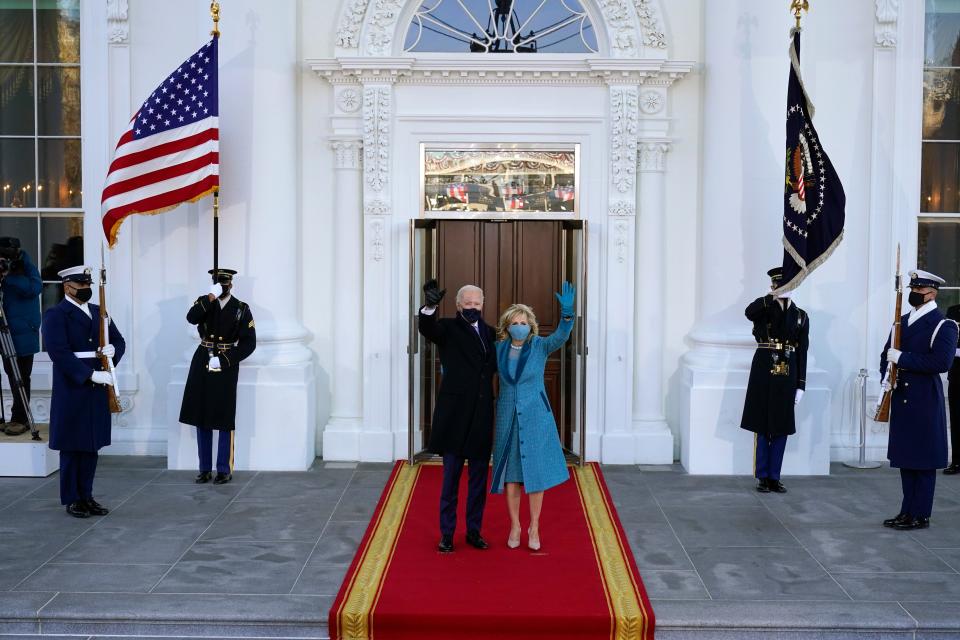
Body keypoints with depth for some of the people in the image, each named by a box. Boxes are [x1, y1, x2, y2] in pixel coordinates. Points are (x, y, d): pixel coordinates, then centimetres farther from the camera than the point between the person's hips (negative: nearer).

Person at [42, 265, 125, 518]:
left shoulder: (99, 312, 14)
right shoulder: (55, 315, -6)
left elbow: (119, 340, 17)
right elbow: (59, 352, -17)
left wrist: (113, 350, -7)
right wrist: (90, 374, -23)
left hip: (97, 390, 6)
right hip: (72, 390, -6)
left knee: (92, 445, 10)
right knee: (72, 447, 3)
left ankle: (86, 495, 20)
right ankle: (72, 499, 13)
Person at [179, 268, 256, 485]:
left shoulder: (242, 309, 1)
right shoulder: (204, 302, 7)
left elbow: (249, 343, -4)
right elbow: (191, 318, -15)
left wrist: (223, 360, -11)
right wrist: (210, 297, -22)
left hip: (226, 367, -3)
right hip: (202, 365, 3)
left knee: (225, 421, -1)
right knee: (202, 419, 6)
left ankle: (225, 470, 9)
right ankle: (205, 469, 15)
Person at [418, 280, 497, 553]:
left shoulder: (489, 332, 11)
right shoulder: (448, 329, -3)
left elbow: (494, 366, 16)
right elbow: (427, 329, -25)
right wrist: (429, 306, -45)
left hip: (481, 416, 4)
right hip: (455, 414, -4)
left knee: (479, 477, 11)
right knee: (451, 477, 5)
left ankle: (474, 531, 23)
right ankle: (446, 534, 15)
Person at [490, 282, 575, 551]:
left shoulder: (541, 346, -8)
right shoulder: (500, 348, 0)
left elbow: (562, 335, -28)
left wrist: (567, 311, -44)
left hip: (535, 417, -2)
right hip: (508, 417, 2)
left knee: (536, 472, 2)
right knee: (510, 473, 6)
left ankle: (534, 528, 16)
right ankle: (514, 527, 19)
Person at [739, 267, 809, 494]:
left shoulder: (801, 316, 9)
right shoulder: (763, 309, 2)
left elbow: (802, 353, 7)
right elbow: (749, 312, -25)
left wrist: (801, 385, 3)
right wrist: (773, 297, -28)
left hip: (787, 376, 3)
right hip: (764, 373, -2)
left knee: (782, 428, 6)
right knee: (763, 427, 3)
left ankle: (774, 477, 15)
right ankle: (762, 477, 12)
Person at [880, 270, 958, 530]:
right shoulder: (903, 321, 14)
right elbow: (887, 353, 18)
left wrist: (902, 358, -19)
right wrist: (886, 378, -1)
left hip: (925, 403, -7)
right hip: (901, 399, 7)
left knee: (923, 460, 0)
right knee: (905, 457, 12)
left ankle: (920, 515, 8)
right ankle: (907, 511, 21)